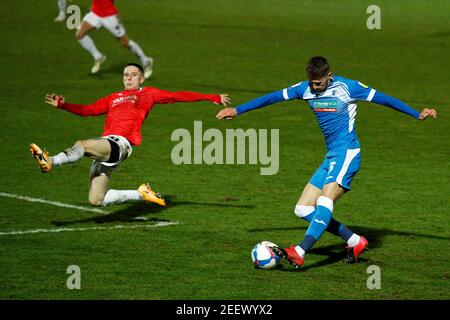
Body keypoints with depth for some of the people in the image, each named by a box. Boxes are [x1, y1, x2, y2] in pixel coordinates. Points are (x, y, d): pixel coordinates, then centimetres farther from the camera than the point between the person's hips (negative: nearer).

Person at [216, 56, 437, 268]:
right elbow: (272, 97, 13)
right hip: (330, 156, 8)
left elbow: (382, 99, -4)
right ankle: (355, 241, 8)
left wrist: (418, 114, -8)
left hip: (347, 154, -8)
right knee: (303, 210, 3)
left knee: (325, 201, -27)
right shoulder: (305, 89, 6)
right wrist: (237, 111, 15)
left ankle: (299, 253, -39)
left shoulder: (347, 87, -9)